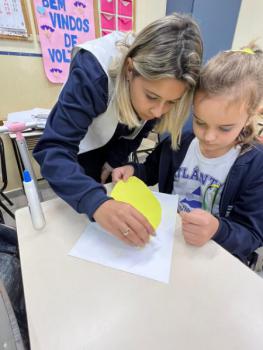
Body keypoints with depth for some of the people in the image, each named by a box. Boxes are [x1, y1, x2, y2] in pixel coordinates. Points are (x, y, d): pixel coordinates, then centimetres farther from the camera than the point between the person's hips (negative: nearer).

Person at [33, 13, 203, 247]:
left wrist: (115, 160, -9)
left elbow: (140, 127, -7)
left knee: (115, 200, 21)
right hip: (79, 145, -3)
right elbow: (54, 150, -43)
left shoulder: (161, 80, -23)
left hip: (114, 143, 4)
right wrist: (96, 203, -58)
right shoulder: (92, 72, -39)